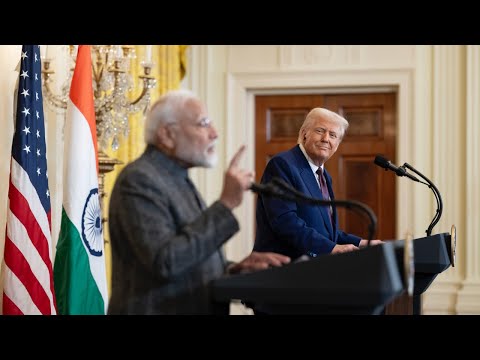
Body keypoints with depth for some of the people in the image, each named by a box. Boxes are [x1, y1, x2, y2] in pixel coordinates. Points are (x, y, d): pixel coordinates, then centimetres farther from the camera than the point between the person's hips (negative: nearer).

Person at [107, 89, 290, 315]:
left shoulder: (178, 180, 15)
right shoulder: (139, 180, -12)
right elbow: (166, 262, -25)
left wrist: (236, 269, 2)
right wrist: (226, 204, -21)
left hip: (195, 309, 8)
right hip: (155, 309, -8)